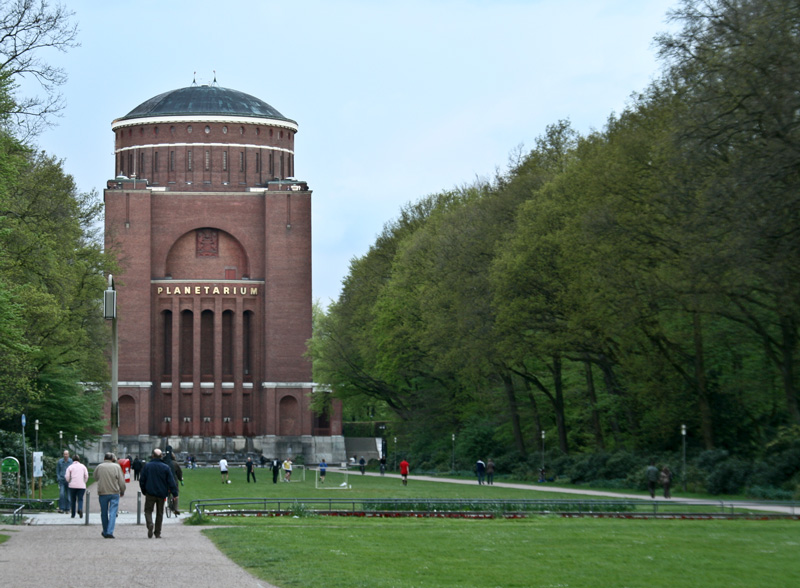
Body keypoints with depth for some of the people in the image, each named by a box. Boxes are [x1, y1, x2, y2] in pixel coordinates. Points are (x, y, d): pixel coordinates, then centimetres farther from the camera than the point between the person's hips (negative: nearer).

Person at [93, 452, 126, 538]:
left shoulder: (99, 467, 1)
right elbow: (121, 481, -2)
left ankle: (105, 532, 24)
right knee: (113, 513, -2)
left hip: (102, 493, 1)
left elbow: (95, 477, 16)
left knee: (104, 513, 13)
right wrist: (122, 491, 10)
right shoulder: (116, 466, -2)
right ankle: (109, 532, -13)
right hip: (114, 493, -1)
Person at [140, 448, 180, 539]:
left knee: (148, 510, 8)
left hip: (150, 493, -1)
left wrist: (144, 491, 17)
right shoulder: (166, 467, -3)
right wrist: (175, 494, -1)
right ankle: (157, 533, 12)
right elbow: (171, 482, -5)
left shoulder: (147, 466, -2)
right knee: (159, 513, 11)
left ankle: (150, 524, -22)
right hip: (161, 494, 1)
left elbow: (142, 480, 2)